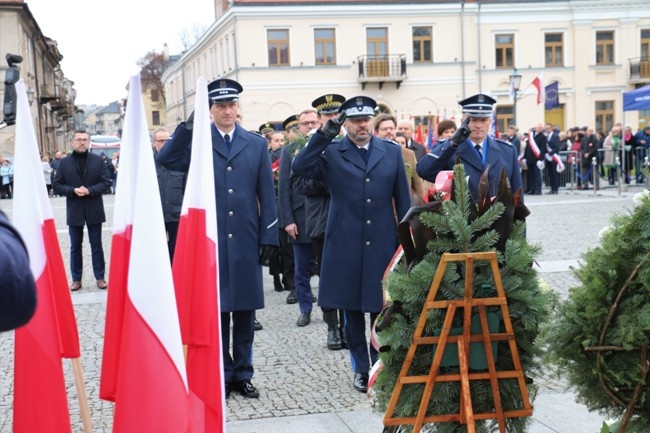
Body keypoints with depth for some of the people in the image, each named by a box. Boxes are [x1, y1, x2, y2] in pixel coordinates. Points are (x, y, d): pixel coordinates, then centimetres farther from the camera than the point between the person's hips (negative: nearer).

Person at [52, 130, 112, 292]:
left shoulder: (98, 160, 0)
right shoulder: (64, 163, 2)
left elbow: (106, 182, -3)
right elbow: (56, 185, 1)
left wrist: (90, 190, -17)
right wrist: (73, 190, -15)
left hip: (94, 210, -1)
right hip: (74, 210, 1)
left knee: (96, 246, 6)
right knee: (75, 247, 8)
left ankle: (100, 277, 13)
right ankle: (76, 279, 15)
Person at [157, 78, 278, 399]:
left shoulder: (256, 144, 7)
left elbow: (267, 195, 6)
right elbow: (165, 160, -15)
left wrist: (269, 237, 0)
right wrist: (188, 126, -22)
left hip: (246, 240, 2)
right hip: (210, 240, -1)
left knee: (245, 309, 9)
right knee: (215, 309, 5)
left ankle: (242, 374, 20)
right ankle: (221, 375, 16)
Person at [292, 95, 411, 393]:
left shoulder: (392, 152, 8)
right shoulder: (332, 153, 1)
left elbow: (402, 199, 9)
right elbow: (299, 168, -16)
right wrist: (324, 134, -21)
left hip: (382, 244, 1)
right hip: (346, 246, -1)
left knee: (382, 310, 5)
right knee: (353, 313, 7)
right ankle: (361, 369, 19)